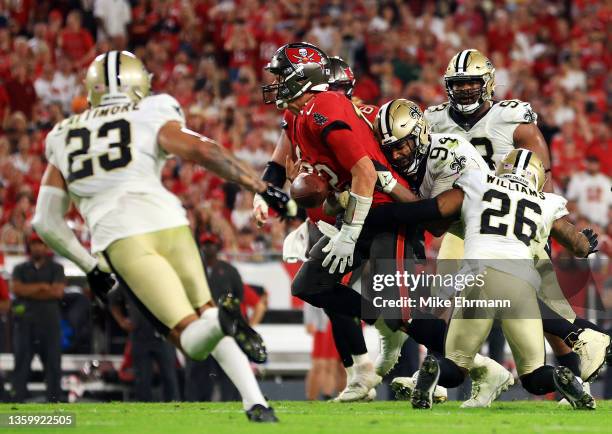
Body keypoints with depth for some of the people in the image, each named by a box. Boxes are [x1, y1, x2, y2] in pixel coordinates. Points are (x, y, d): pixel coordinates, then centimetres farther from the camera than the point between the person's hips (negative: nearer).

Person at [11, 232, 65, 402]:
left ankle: (55, 400, 1)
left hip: (50, 320, 0)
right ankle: (17, 402, -10)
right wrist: (42, 287, -6)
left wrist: (29, 291, -4)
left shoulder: (56, 268, 11)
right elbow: (16, 288, -3)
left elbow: (57, 291, -5)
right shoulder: (20, 269, 15)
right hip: (25, 322, 0)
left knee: (53, 363, -1)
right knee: (21, 362, -7)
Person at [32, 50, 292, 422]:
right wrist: (264, 189, 1)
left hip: (118, 238, 1)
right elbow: (203, 150, -3)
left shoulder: (64, 139, 23)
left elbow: (46, 222, 22)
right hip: (167, 221, -1)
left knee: (193, 338, 0)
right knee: (205, 312, 19)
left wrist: (89, 266, 32)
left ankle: (221, 321, -37)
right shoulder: (151, 118, 13)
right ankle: (255, 401, -2)